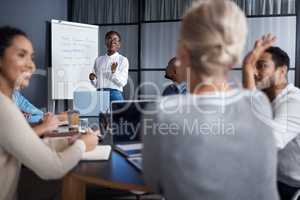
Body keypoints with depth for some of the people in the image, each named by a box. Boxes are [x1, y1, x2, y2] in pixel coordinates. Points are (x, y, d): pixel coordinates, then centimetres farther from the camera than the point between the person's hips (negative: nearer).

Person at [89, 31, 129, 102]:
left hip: (115, 94, -3)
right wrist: (93, 79, -5)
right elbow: (96, 83, 16)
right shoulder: (98, 60, 14)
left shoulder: (123, 60, 3)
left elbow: (123, 82, -6)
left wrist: (114, 71, -21)